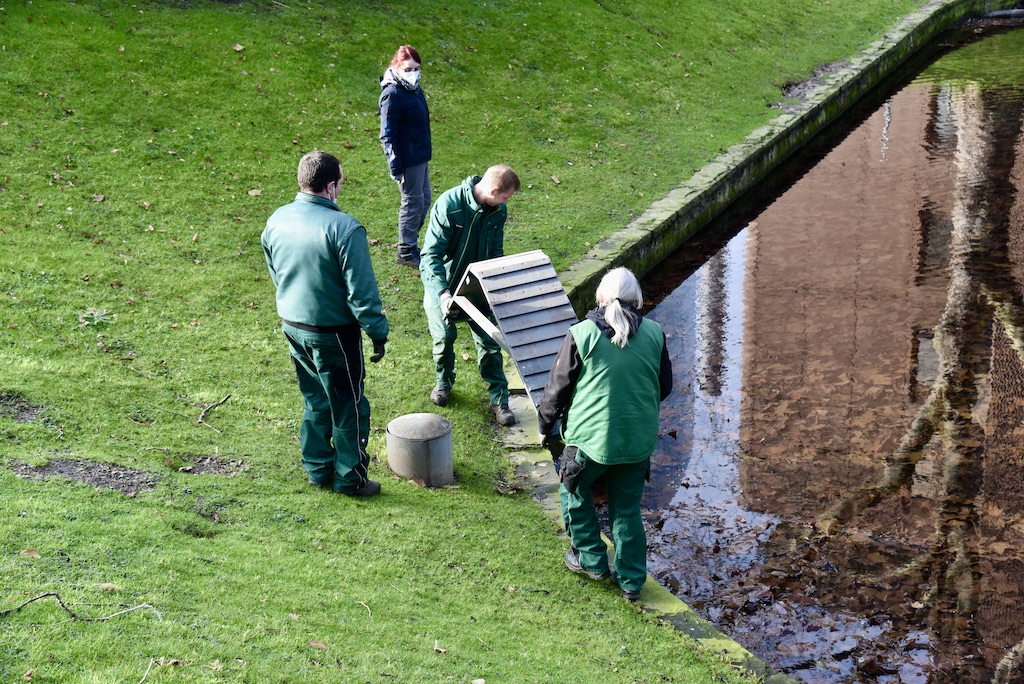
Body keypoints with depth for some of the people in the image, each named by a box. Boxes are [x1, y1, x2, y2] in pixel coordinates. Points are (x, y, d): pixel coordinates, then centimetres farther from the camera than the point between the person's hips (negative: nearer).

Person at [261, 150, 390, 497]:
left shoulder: (276, 221, -2)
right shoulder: (344, 228, -23)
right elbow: (362, 290, -21)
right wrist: (378, 332, -10)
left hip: (292, 327, 7)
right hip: (333, 333, -7)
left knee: (315, 402, 23)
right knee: (349, 407, 11)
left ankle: (318, 469, 34)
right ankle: (350, 478, 22)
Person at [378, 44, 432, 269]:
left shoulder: (413, 87, 7)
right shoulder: (392, 94, -20)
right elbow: (387, 135, -19)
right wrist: (395, 167, -19)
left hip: (421, 156, 9)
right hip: (408, 160, -9)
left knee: (424, 201, 18)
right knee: (413, 202, 3)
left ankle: (410, 244, 32)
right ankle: (406, 252, 17)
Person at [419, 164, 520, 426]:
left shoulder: (498, 210, -8)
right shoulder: (448, 204, -26)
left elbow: (495, 252, 4)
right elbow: (431, 255, -26)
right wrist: (442, 293, -36)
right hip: (442, 283, -4)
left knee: (489, 340, -1)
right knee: (444, 336, -2)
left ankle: (499, 399, 10)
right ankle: (443, 382, 29)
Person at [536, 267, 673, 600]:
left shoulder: (581, 335, -12)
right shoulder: (654, 334, -3)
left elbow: (557, 389, -4)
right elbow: (665, 386, 9)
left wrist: (545, 426, 13)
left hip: (591, 437, -3)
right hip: (639, 440, 3)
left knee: (575, 491, 23)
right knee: (627, 508, 17)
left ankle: (591, 559, 30)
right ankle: (631, 580, 23)